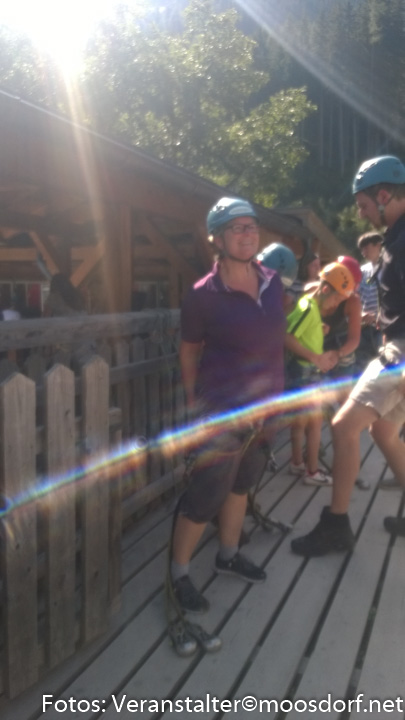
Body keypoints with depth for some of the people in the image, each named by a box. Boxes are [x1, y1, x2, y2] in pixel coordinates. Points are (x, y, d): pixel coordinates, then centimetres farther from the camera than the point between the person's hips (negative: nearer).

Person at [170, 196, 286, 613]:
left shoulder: (273, 283, -1)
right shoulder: (204, 295, -16)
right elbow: (189, 349, -4)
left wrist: (276, 396, 15)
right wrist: (194, 401, -2)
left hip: (265, 407, 6)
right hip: (222, 411, -6)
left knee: (240, 485, 21)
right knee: (205, 496, 1)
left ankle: (228, 556, 42)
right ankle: (178, 574, 22)